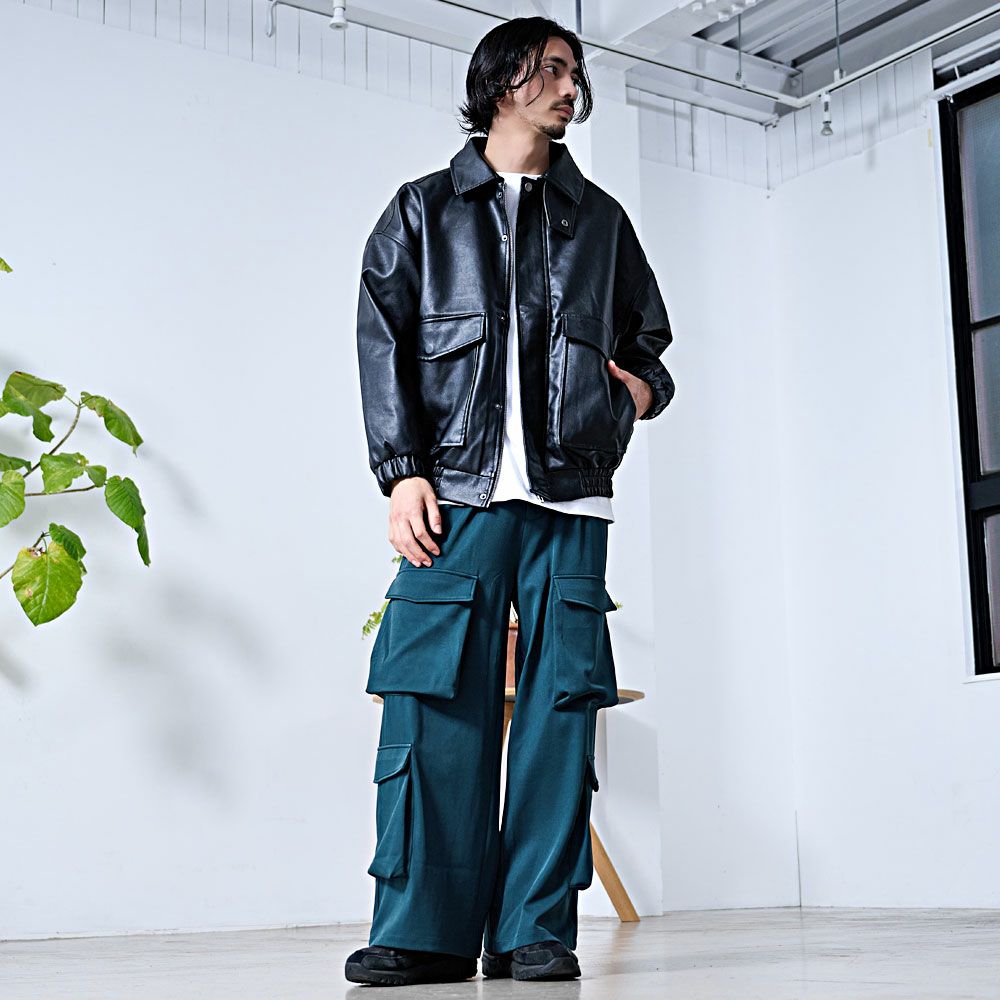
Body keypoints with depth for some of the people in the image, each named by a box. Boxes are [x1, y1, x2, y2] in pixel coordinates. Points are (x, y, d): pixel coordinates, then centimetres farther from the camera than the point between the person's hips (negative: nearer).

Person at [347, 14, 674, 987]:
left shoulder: (599, 219, 22)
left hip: (569, 497, 2)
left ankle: (536, 928, 2)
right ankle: (424, 930, -2)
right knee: (434, 705, -8)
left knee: (558, 704, -3)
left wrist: (643, 385, 6)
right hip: (456, 491, -2)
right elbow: (383, 345, 7)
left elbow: (647, 335, 30)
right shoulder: (424, 209, 15)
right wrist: (403, 470, -5)